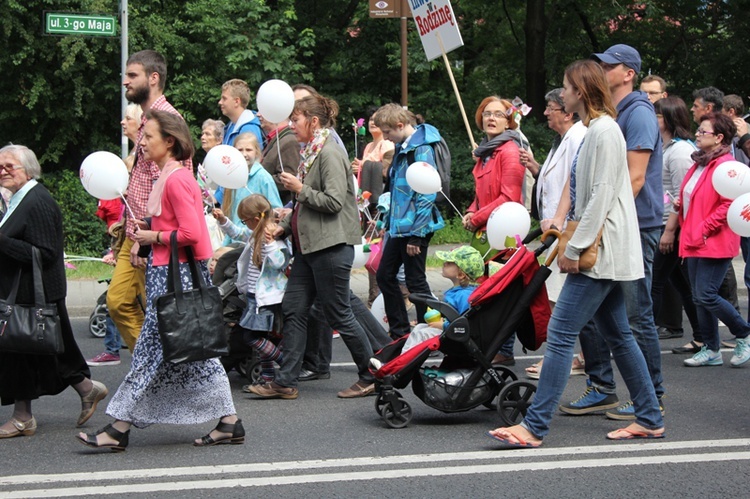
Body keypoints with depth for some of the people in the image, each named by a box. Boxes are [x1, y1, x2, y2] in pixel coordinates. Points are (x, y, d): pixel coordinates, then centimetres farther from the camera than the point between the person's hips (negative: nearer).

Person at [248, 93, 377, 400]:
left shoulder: (330, 154, -14)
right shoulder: (310, 153, 15)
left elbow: (333, 202, -22)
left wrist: (300, 189, -14)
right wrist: (284, 227, 12)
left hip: (331, 246, -10)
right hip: (308, 245, 10)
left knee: (338, 315, -3)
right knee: (293, 310, 6)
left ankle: (371, 377, 10)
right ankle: (285, 383, 9)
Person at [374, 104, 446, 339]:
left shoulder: (421, 150, -18)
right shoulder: (402, 148, 12)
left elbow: (426, 195, -21)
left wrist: (416, 234, -21)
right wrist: (389, 222, 19)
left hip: (414, 228, -10)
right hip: (398, 227, 10)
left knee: (415, 281, -2)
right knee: (385, 276, 14)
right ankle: (400, 332, 23)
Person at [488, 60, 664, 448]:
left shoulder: (604, 131, -14)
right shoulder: (595, 130, 17)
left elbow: (602, 196, -20)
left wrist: (575, 248, -18)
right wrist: (572, 242, 17)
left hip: (601, 252, -11)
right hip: (600, 252, 11)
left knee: (560, 333, -12)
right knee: (617, 335, 13)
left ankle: (535, 426, -13)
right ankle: (649, 419, 18)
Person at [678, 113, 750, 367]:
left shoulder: (725, 165, -14)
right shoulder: (699, 163, 16)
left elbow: (729, 204, -21)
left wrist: (704, 229, -20)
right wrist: (681, 205, 8)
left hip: (715, 243, -9)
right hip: (695, 242, 9)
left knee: (706, 296, -12)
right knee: (699, 298, 8)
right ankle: (711, 350, 16)